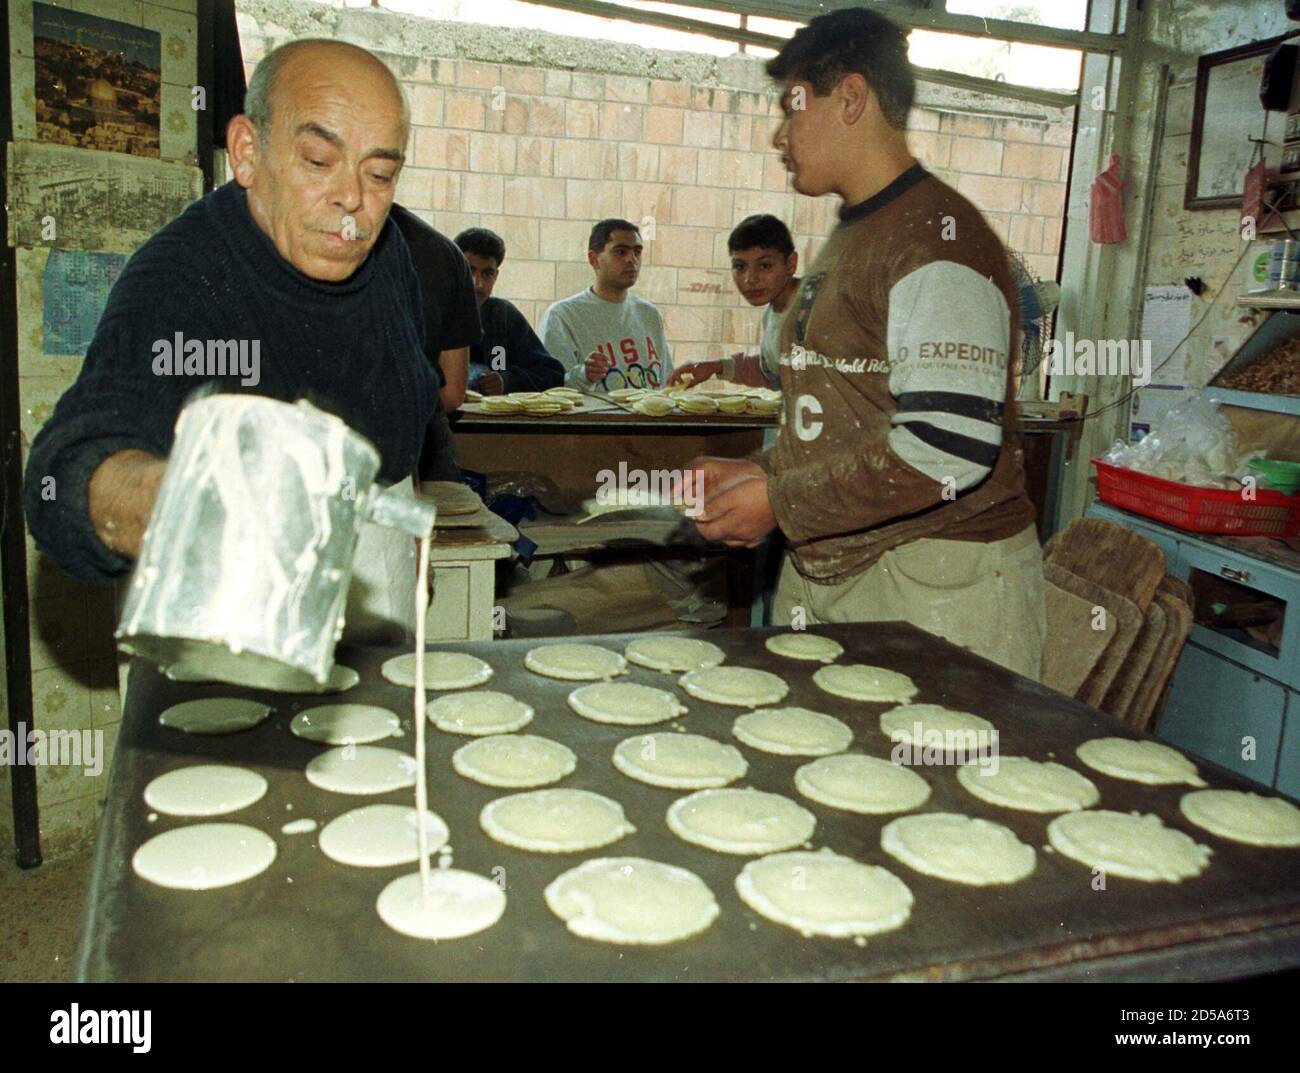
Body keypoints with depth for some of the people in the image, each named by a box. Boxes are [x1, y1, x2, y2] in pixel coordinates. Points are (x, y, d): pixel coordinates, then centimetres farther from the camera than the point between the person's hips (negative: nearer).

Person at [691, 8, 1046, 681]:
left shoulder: (939, 239, -14)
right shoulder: (853, 237, 18)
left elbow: (948, 448, -25)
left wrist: (779, 503, -17)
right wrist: (759, 473, 8)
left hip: (934, 588, -9)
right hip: (823, 572, 9)